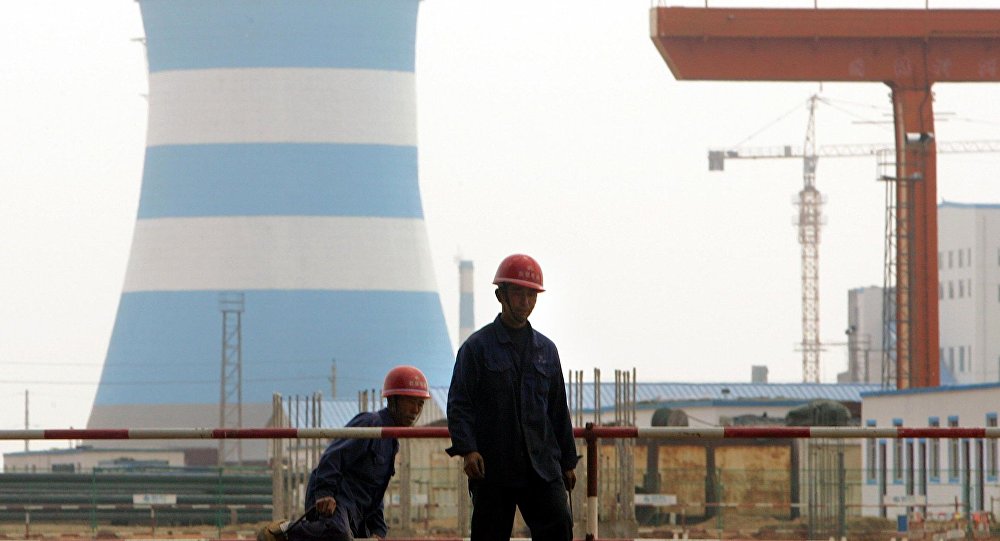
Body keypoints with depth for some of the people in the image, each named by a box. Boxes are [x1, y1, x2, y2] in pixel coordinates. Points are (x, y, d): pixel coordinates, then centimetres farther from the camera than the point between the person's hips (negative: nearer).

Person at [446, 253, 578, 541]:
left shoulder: (545, 349, 14)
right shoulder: (478, 346, 1)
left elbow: (558, 409, 19)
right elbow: (459, 404, -4)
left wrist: (568, 461, 17)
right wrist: (466, 449, -18)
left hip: (542, 465, 3)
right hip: (492, 468, -3)